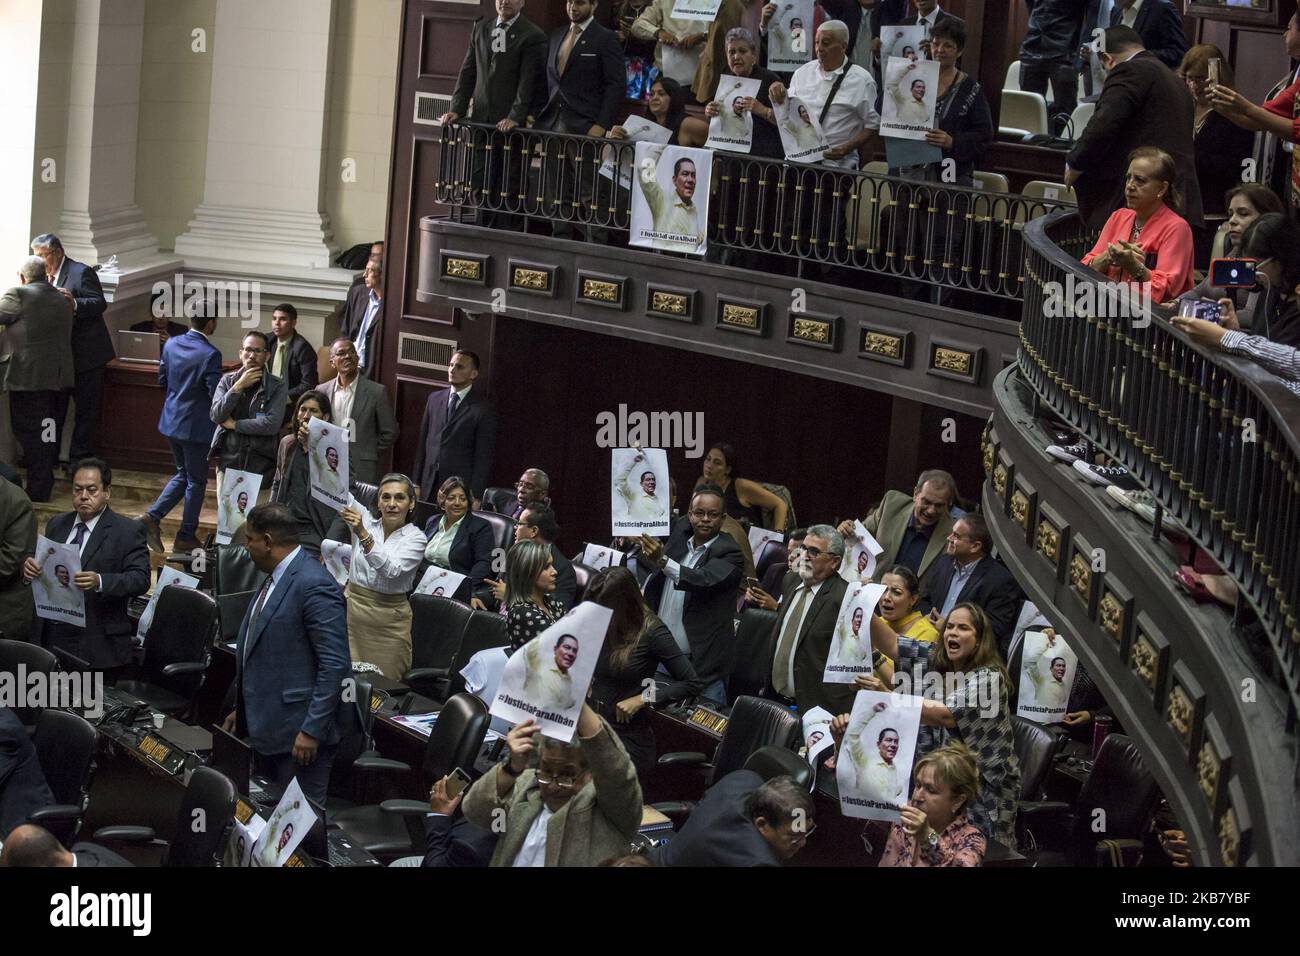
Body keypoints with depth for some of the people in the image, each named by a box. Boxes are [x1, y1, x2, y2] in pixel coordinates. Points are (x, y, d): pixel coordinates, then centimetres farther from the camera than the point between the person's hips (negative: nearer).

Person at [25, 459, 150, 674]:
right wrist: (31, 567, -7)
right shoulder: (57, 525, 15)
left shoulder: (128, 531, -4)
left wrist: (99, 582, -30)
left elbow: (140, 579, -13)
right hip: (51, 638, 5)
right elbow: (44, 568, 18)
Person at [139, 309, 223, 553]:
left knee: (182, 475, 22)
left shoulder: (171, 345, -1)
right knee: (196, 481, 9)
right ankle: (186, 537, 17)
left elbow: (162, 379, 10)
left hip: (171, 421, 7)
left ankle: (152, 516, 7)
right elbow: (216, 395, -21)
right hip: (196, 426, -7)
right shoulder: (210, 354, -22)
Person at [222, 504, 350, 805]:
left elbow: (335, 665, -21)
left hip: (298, 734, -10)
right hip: (266, 729, 10)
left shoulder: (314, 585, -18)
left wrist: (311, 731, -22)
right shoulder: (274, 579, 13)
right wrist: (242, 709, 22)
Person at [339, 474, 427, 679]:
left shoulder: (416, 538, -6)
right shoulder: (366, 519, 3)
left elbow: (391, 570, -22)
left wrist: (363, 535, -33)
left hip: (388, 617, -2)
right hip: (353, 607, 2)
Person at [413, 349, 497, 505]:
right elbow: (422, 443, 15)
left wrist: (475, 496, -11)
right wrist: (416, 483, 10)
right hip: (429, 485, 4)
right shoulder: (434, 399, 13)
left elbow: (483, 457, -5)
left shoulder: (484, 410, -3)